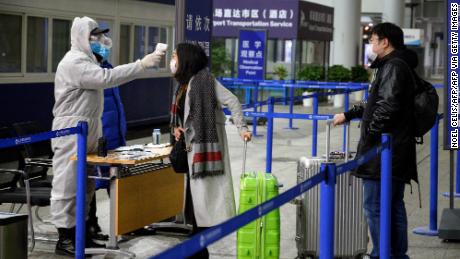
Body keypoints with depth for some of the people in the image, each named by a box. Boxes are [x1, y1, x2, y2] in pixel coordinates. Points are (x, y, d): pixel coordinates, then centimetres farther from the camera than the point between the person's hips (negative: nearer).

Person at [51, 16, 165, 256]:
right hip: (71, 131, -10)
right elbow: (107, 78, -28)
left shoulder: (87, 60, 21)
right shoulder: (74, 62, -16)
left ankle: (78, 232, 19)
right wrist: (142, 65, -29)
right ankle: (64, 238, -3)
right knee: (68, 184, -6)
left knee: (85, 184, 12)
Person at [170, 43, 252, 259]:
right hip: (192, 146, 9)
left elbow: (232, 101, -14)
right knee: (194, 194, 10)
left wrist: (241, 128, -22)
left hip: (205, 145, -9)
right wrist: (176, 127, 4)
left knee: (205, 191, -7)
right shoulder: (184, 84, 15)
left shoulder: (204, 80, -10)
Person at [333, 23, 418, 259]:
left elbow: (387, 106, -24)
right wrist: (348, 115, 34)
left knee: (375, 207, -6)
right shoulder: (398, 66, 20)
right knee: (394, 207, 15)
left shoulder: (394, 67, -13)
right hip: (396, 151, 10)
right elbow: (375, 104, 31)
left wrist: (370, 133, -16)